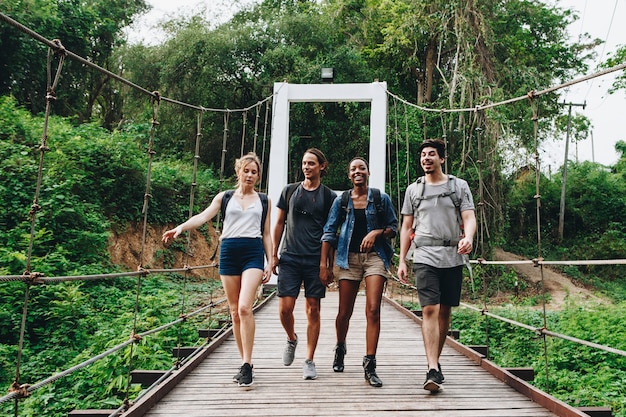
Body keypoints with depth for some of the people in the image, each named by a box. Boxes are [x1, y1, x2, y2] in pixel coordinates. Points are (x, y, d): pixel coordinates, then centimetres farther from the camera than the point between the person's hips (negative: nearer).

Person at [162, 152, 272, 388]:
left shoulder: (263, 201, 13)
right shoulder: (225, 197, 12)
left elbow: (266, 234, 14)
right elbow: (204, 216, -3)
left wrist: (270, 263, 7)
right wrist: (180, 227, -20)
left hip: (253, 253, -1)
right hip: (228, 252, 2)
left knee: (245, 308, -18)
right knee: (234, 312, 5)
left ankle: (247, 364, -11)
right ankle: (245, 363, 17)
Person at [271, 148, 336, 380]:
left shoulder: (328, 196, 5)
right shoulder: (290, 191, 9)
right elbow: (279, 223, 12)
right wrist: (274, 254, 7)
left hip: (315, 260, -1)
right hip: (289, 257, 1)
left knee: (313, 310, 2)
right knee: (285, 308, -4)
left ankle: (309, 361, 12)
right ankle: (292, 339, 28)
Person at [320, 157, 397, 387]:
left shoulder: (381, 198, 5)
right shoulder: (341, 200, 6)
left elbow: (393, 226, 10)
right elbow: (329, 232, 3)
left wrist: (377, 232, -12)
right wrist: (323, 265, -2)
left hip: (375, 256, -1)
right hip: (349, 258, 1)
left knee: (373, 310, -12)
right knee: (344, 313, 7)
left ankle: (370, 366, -6)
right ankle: (340, 349, 37)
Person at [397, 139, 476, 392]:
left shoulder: (459, 186, 9)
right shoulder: (413, 189, 12)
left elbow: (469, 218, 0)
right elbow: (406, 227, 13)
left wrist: (467, 238, -23)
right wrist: (401, 261, 7)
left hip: (452, 257, 1)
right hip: (424, 257, -1)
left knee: (445, 311, 7)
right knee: (430, 310, -12)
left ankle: (435, 361, 22)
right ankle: (433, 370, -14)